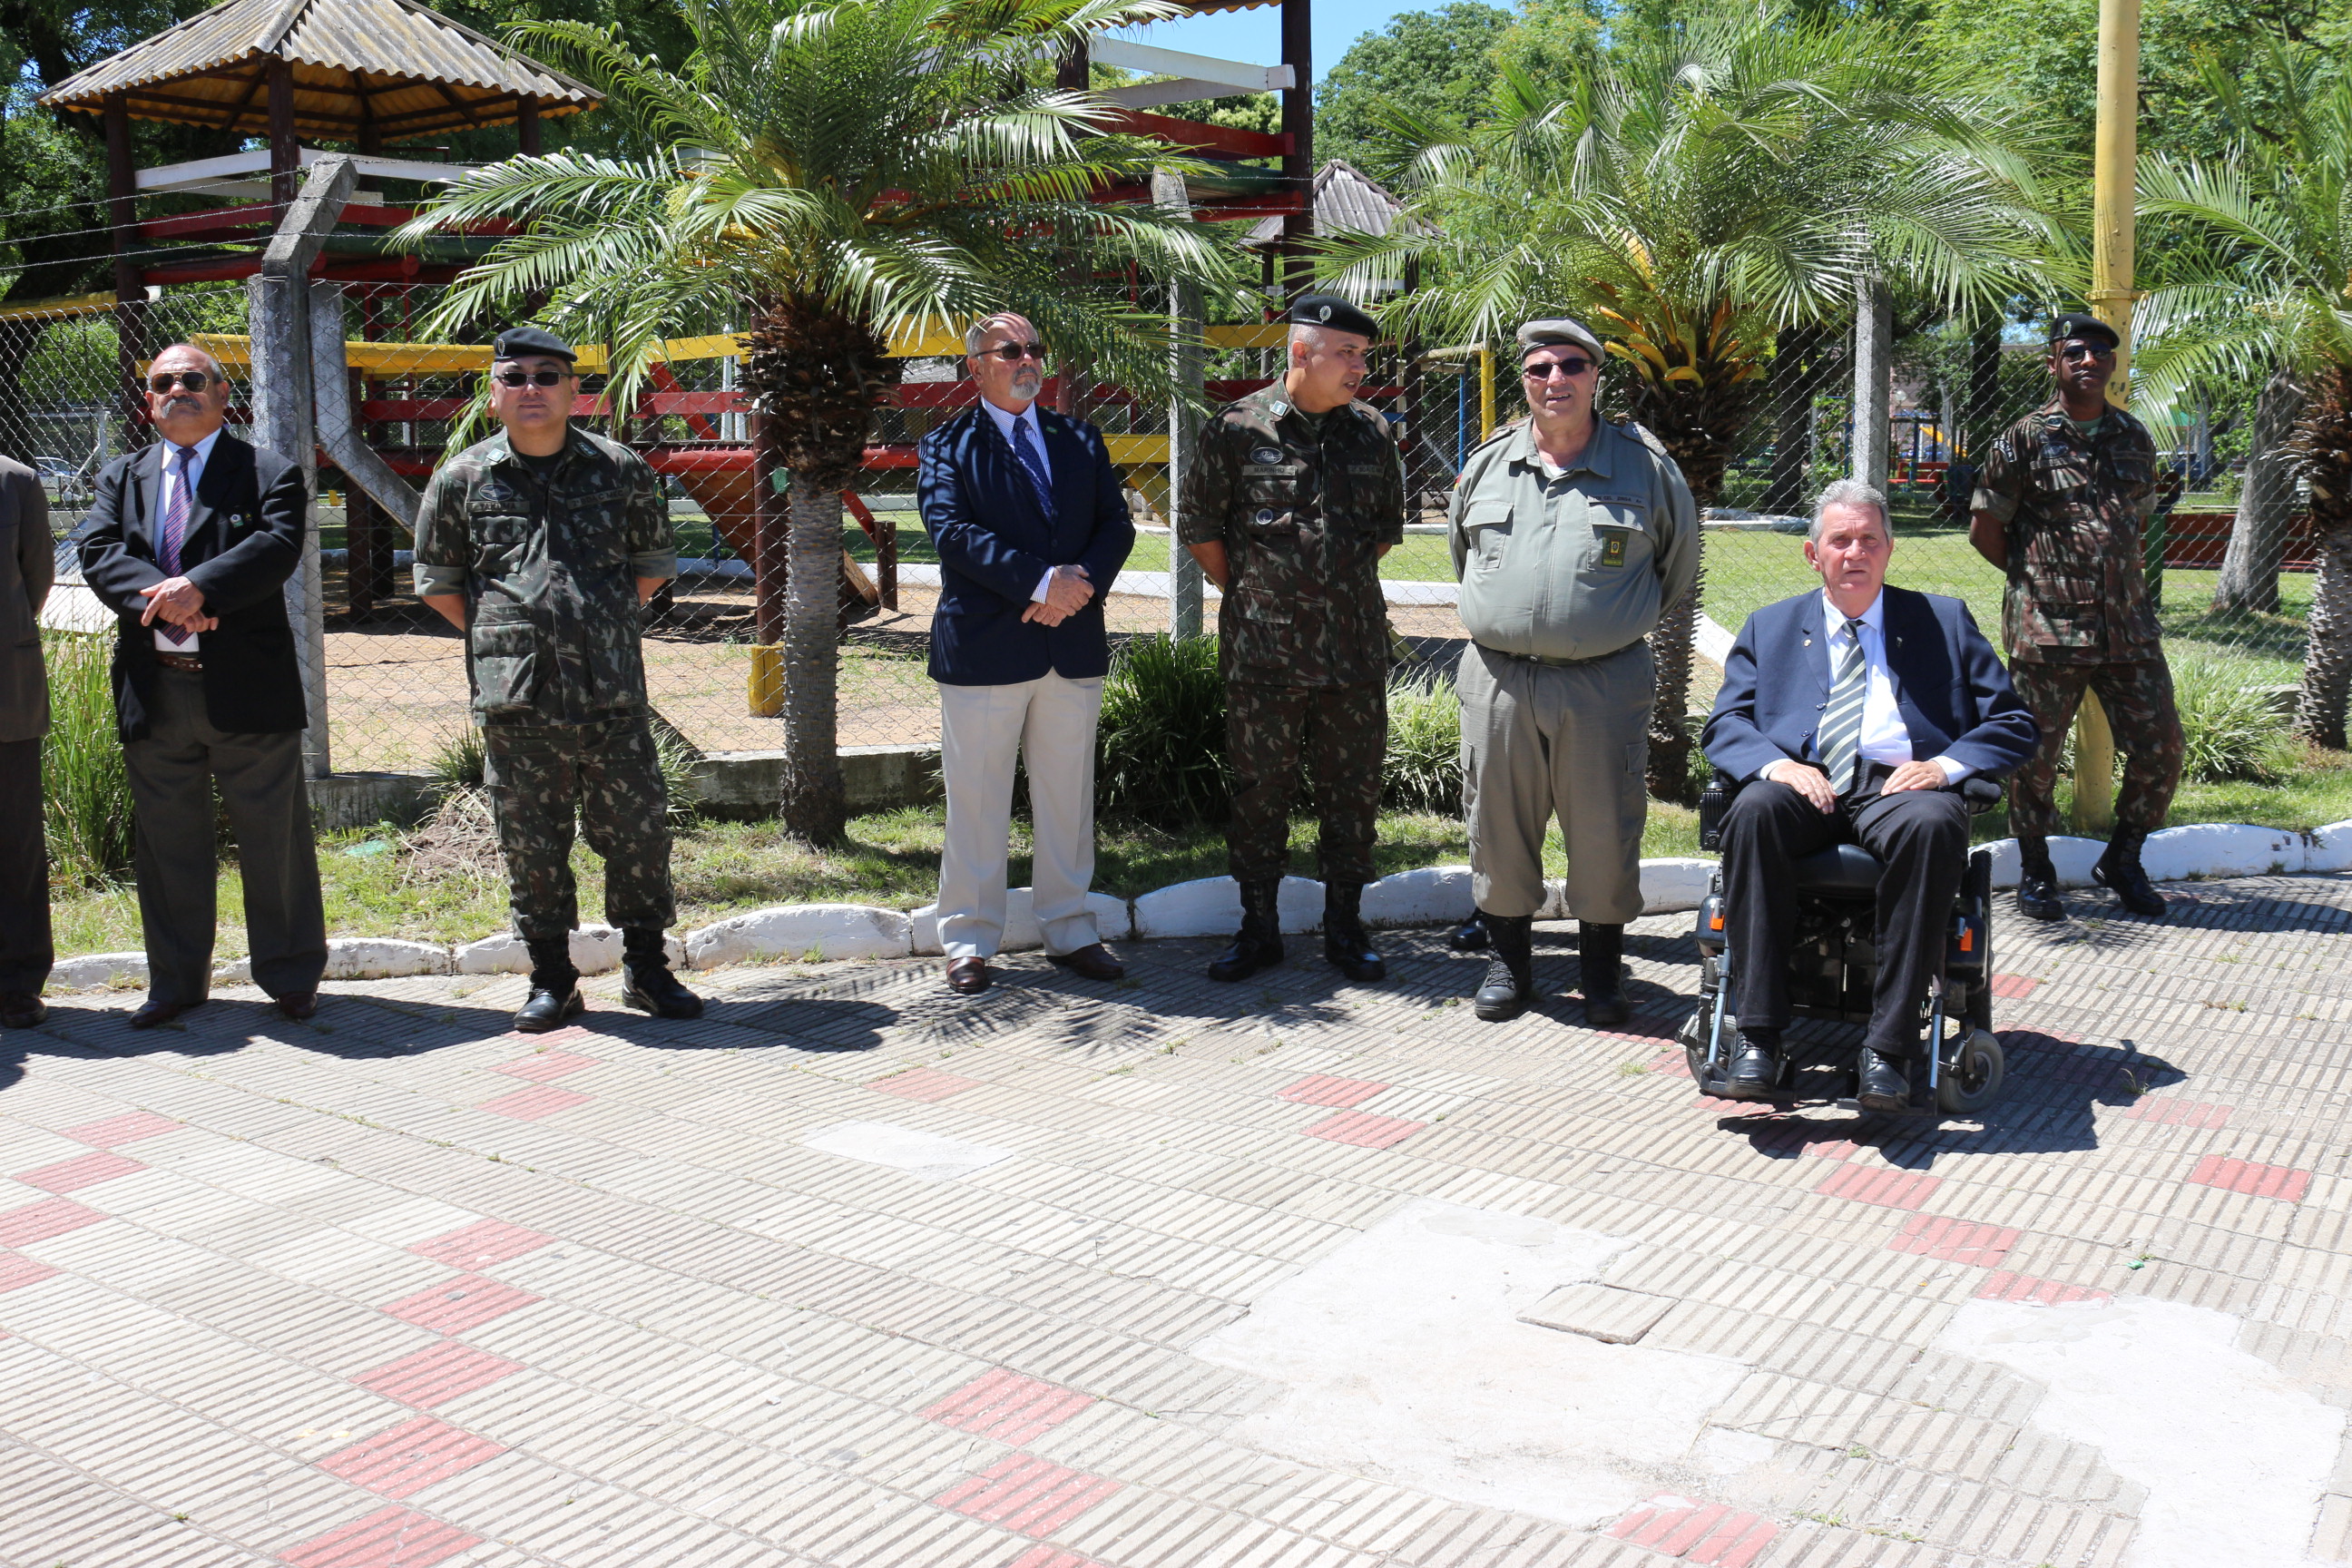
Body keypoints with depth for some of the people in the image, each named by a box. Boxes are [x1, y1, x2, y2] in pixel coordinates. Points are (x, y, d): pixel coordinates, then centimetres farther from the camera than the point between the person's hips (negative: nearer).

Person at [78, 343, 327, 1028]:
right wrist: (162, 601, -19)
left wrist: (198, 587, -26)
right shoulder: (121, 478, 15)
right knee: (167, 839, 11)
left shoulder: (270, 473, 3)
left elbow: (278, 546, -14)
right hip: (152, 688, 4)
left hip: (247, 684, -3)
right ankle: (176, 979, 24)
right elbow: (98, 552, -1)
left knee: (274, 836, 4)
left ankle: (290, 975, 17)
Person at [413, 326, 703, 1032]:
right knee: (530, 841, 6)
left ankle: (646, 967, 20)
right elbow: (438, 582, 15)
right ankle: (551, 979, 19)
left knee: (639, 830, 4)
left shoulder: (620, 470, 6)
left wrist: (604, 627, 10)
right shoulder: (462, 479, 5)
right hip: (515, 700, 0)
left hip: (613, 691, 0)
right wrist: (499, 637, 8)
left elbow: (653, 565, 17)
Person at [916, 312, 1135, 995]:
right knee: (976, 803, 2)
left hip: (1074, 649, 4)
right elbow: (952, 532, -13)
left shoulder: (1081, 440, 14)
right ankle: (969, 941, 12)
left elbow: (1116, 524, 8)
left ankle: (1069, 932, 21)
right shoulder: (947, 447, 1)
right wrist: (1041, 582, -22)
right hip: (983, 650, -4)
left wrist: (1082, 581, -13)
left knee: (1068, 797, 10)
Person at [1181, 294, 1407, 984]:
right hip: (1263, 652, -3)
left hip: (1355, 649, 3)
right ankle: (1258, 927, 19)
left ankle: (1344, 927, 21)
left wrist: (1342, 584, 13)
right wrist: (1248, 592, 6)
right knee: (1259, 790, 6)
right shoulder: (1238, 428, -3)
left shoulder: (1373, 434, 7)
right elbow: (1202, 528, 5)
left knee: (1353, 790, 8)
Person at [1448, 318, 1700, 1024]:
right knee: (1499, 825, 7)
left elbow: (1679, 563, 14)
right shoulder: (1486, 467, 10)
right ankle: (1508, 959, 23)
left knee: (1604, 832, 2)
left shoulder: (1646, 469, 2)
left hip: (1604, 682, -2)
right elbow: (1462, 552, 26)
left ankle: (1602, 967, 19)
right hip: (1497, 679, 2)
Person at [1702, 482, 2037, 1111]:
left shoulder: (1944, 620, 20)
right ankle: (1758, 1036, -33)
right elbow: (1725, 722, 12)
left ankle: (1888, 1046, -34)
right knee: (1752, 811, -35)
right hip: (1803, 783, 1)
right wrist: (1775, 763, -11)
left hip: (1901, 783, -1)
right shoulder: (1770, 627, 24)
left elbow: (2013, 723, 13)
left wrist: (1945, 765, -8)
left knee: (1933, 824, -37)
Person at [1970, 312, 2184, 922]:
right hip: (2046, 628, -4)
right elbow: (1984, 529, 2)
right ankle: (2036, 873, 18)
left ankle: (2121, 861, 23)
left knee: (2161, 751, 3)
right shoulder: (2026, 439, -2)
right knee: (2035, 752, 2)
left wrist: (2122, 585, 15)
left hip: (2129, 625, 4)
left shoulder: (2135, 437, 12)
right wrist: (2039, 581, 7)